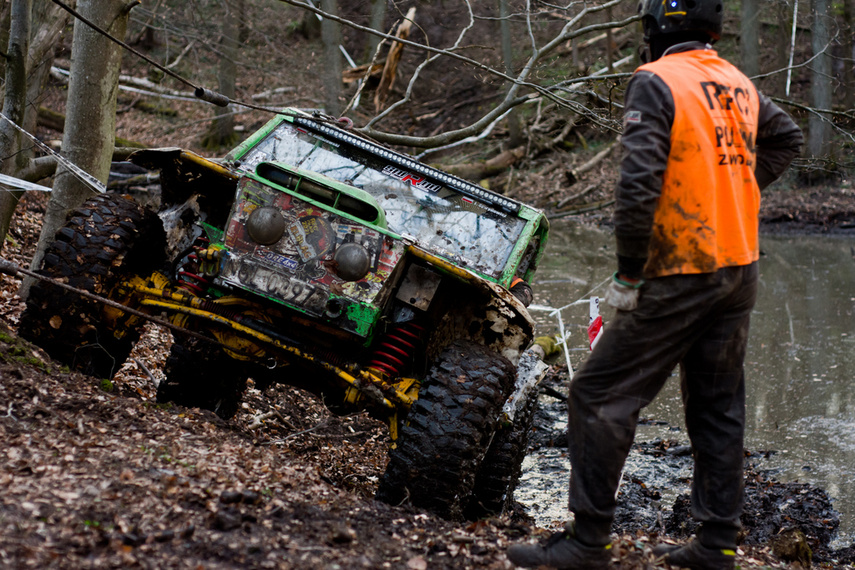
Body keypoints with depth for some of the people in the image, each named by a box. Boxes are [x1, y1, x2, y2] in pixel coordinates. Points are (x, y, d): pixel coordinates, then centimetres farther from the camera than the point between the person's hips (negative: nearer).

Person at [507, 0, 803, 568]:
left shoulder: (656, 82, -14)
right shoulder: (740, 84, 10)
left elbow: (638, 186, -23)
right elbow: (787, 138, 29)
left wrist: (628, 274, -15)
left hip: (680, 275, -8)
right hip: (739, 269, 8)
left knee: (600, 397, -1)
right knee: (719, 405, 14)